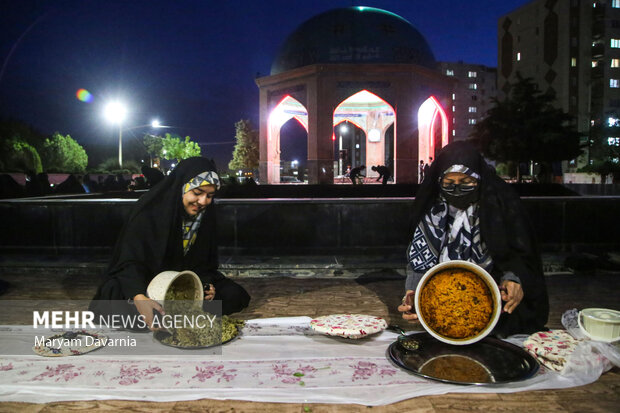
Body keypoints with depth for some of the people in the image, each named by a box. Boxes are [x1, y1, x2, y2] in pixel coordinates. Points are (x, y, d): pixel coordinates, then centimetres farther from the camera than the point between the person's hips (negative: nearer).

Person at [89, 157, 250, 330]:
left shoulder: (206, 214, -4)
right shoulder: (149, 210, -20)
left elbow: (204, 261, 4)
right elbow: (130, 261, -26)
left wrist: (206, 283, -18)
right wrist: (139, 297, -45)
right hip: (144, 283, -4)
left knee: (235, 295, -14)